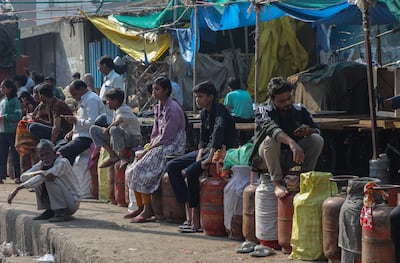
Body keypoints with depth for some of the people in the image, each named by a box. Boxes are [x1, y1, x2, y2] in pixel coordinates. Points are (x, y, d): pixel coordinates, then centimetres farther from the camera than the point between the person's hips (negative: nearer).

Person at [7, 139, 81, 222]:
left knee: (52, 178, -26)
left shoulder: (62, 162, -21)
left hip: (73, 202, -7)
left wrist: (18, 188, -34)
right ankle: (50, 211, 3)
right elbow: (23, 177, -14)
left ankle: (61, 213, -21)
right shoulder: (41, 164, 1)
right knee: (38, 181, -4)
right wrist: (40, 172, -33)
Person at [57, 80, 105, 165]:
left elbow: (93, 123, -23)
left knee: (62, 152, -24)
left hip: (87, 138, -11)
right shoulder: (83, 100, 19)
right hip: (81, 136, 11)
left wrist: (76, 120, -13)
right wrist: (73, 131, 11)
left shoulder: (91, 99, -14)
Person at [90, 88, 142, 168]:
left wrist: (107, 129, -17)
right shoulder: (116, 111, 13)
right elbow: (114, 125, 10)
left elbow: (117, 122, -36)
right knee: (93, 129, 4)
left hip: (134, 139, -10)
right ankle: (113, 156, -6)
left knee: (114, 130, -42)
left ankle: (122, 158, -27)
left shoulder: (123, 110, -17)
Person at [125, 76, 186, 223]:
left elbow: (166, 138, -19)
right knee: (132, 170, -3)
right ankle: (140, 207, 2)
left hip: (172, 147, -9)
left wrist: (147, 151, -16)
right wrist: (149, 146, -1)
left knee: (141, 171, -22)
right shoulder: (158, 107, 13)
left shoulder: (173, 109, -16)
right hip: (159, 145, 9)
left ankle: (148, 210, -17)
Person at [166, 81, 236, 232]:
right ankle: (189, 212, -8)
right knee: (172, 166, -1)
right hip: (208, 150, 10)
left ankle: (195, 219, -20)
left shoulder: (220, 111, -17)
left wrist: (209, 158, -42)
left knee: (191, 172, -30)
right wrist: (200, 154, -3)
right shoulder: (204, 113, 12)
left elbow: (218, 131, -36)